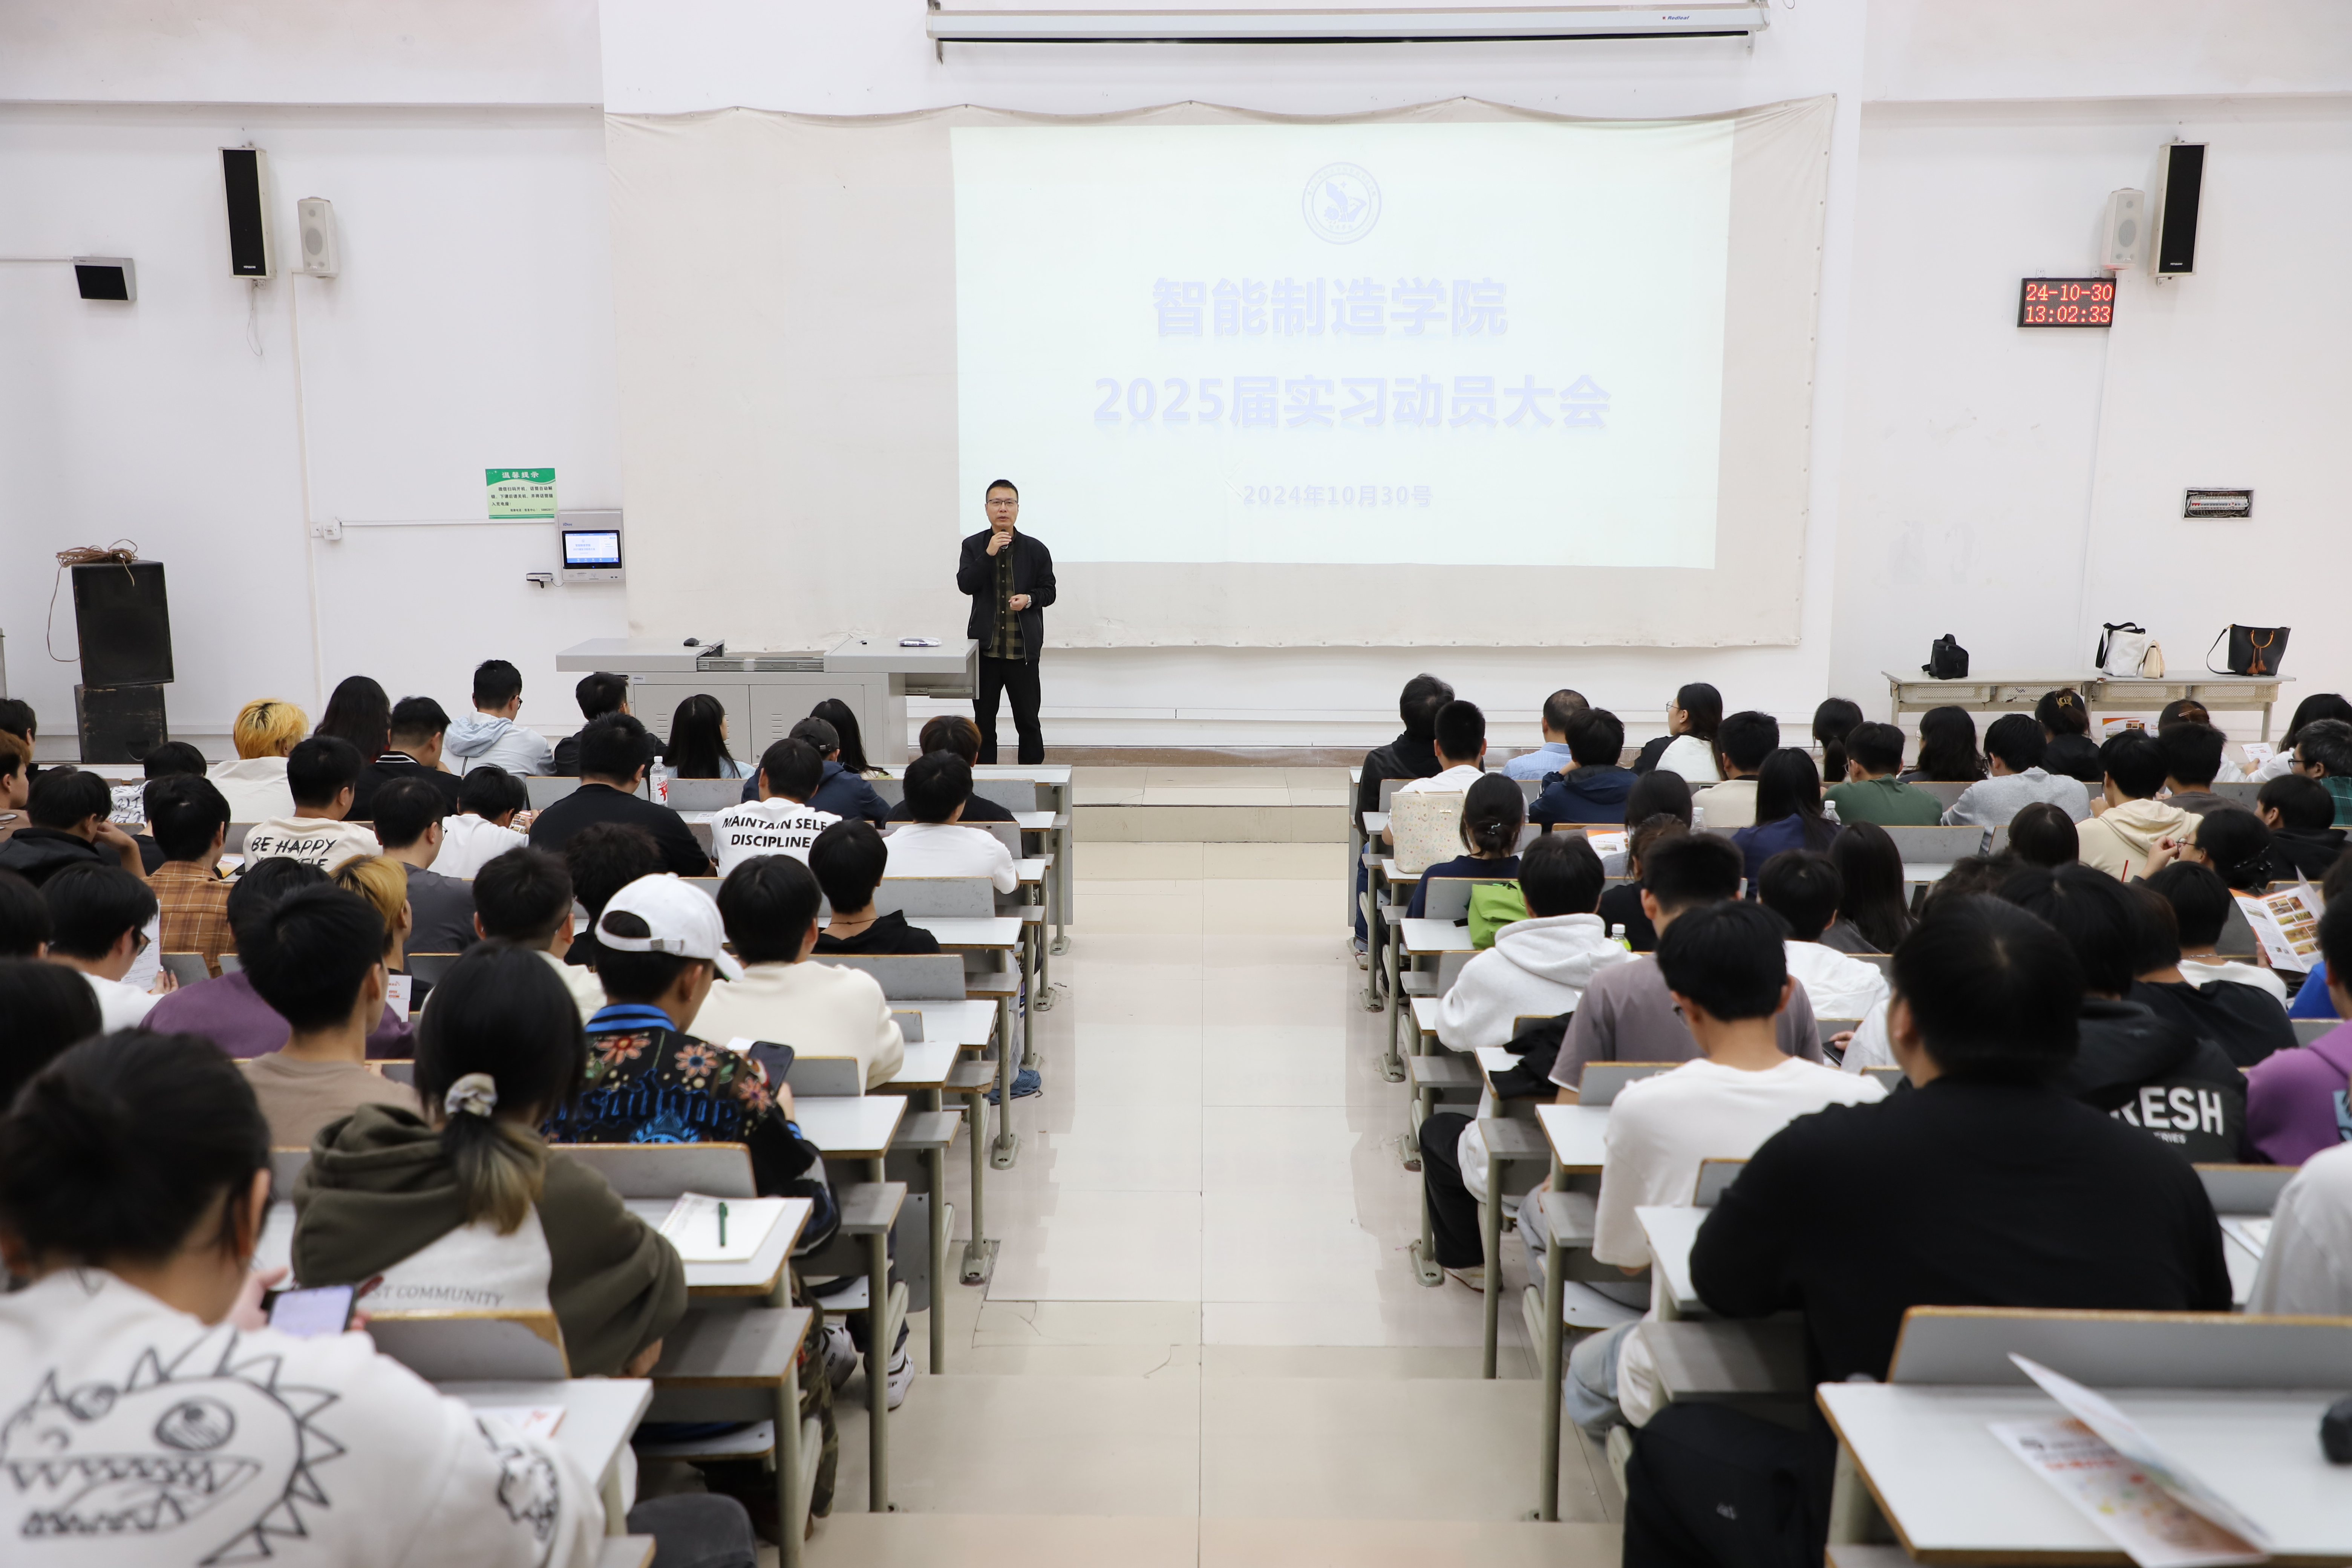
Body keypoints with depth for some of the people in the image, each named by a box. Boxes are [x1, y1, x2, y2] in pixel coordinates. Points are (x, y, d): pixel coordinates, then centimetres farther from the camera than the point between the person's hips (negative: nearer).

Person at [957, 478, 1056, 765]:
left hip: (1023, 649, -1)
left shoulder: (1036, 549, 2)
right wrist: (989, 554, -20)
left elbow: (1049, 591, 7)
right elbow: (965, 585, -9)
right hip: (985, 647, 1)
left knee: (1027, 720, 4)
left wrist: (1030, 598, -14)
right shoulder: (973, 546, 4)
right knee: (984, 721, 8)